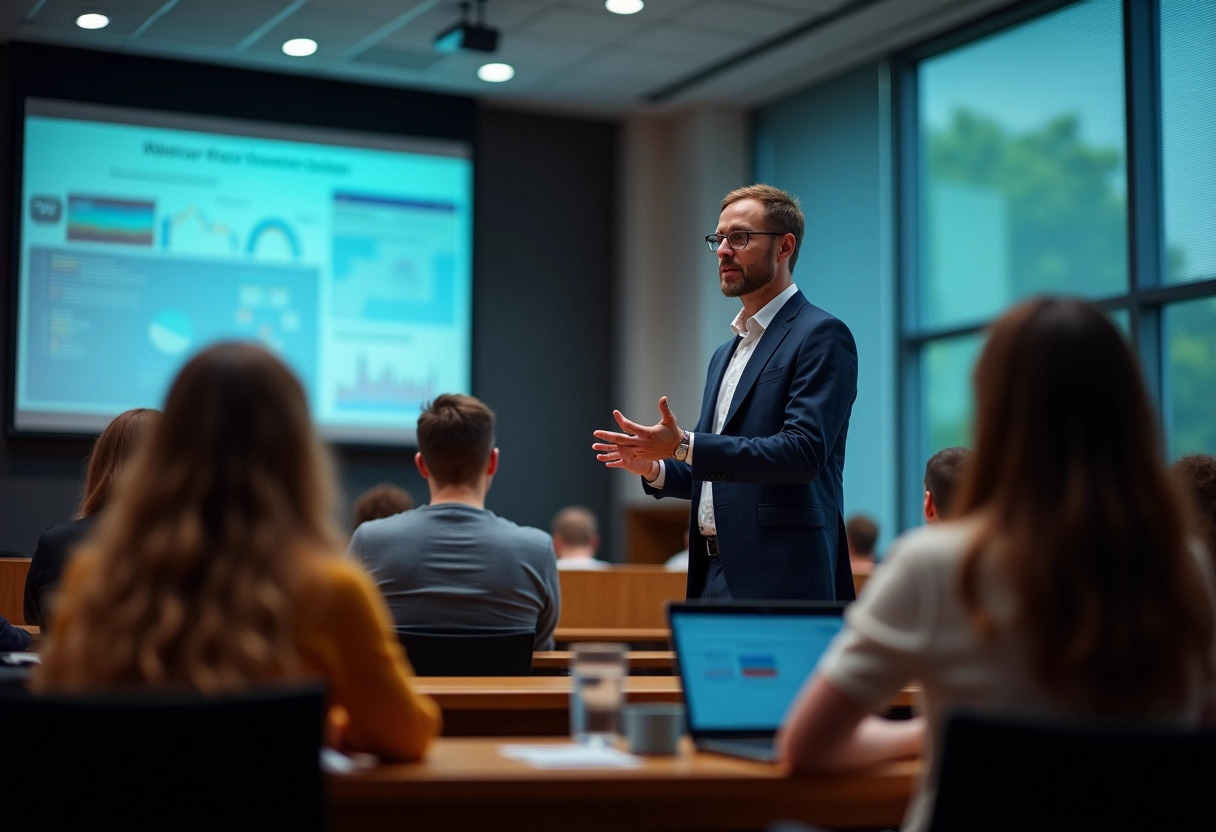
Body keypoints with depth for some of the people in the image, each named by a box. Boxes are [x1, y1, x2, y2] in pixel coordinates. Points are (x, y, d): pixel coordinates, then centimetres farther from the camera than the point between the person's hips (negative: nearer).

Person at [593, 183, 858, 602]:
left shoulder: (821, 336, -7)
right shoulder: (726, 353, 21)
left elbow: (803, 451, -19)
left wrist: (685, 446, -22)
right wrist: (655, 469, 4)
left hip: (780, 580, -8)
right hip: (716, 578, 8)